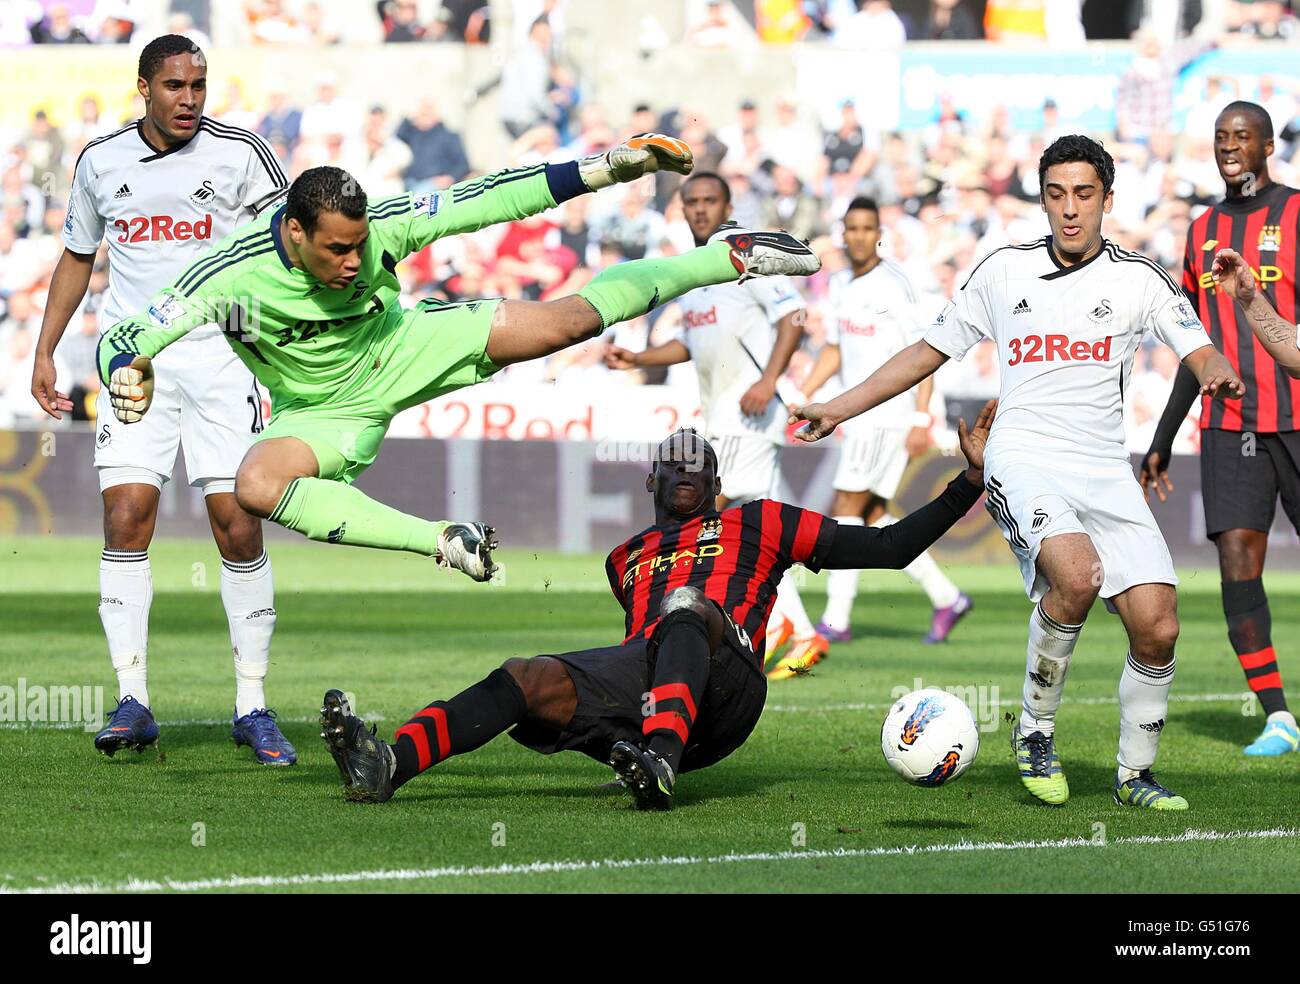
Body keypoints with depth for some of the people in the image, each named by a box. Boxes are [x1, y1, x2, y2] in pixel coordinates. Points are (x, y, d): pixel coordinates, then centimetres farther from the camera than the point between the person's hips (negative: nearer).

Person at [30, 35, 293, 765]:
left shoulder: (240, 154, -2)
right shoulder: (103, 160, 7)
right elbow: (78, 255, 21)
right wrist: (45, 351, 18)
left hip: (221, 357, -2)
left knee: (239, 527, -7)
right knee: (126, 519, -10)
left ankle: (252, 705, 3)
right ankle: (133, 701, -7)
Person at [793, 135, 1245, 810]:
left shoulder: (1138, 279, 7)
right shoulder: (1004, 271, 10)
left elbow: (1200, 352, 0)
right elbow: (931, 350, 19)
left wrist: (1218, 373, -25)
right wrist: (838, 408, 17)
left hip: (1105, 470, 2)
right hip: (1023, 458, -2)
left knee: (1156, 626, -12)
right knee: (1077, 575, -32)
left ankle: (1135, 773, 12)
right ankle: (1036, 730, -11)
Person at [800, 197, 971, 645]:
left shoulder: (892, 284, -13)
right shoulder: (842, 284, 12)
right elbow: (834, 351, 22)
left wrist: (922, 419, -19)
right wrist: (800, 400, 15)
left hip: (889, 412, -9)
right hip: (861, 416, 9)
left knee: (848, 506, -10)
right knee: (873, 516, 8)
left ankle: (836, 620, -8)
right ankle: (945, 597, 17)